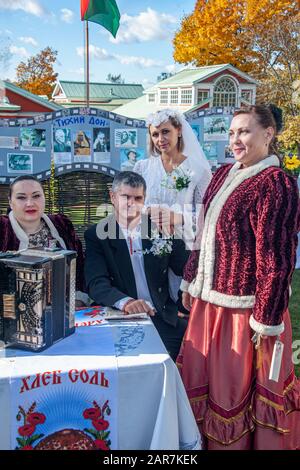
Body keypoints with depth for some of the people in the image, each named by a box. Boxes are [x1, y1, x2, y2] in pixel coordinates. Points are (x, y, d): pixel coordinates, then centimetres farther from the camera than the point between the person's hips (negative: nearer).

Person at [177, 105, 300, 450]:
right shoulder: (224, 174, 10)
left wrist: (266, 319, -17)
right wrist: (190, 280, 16)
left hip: (243, 308, -8)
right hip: (208, 299, 8)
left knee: (235, 390, 7)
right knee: (201, 380, 18)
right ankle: (207, 441, 39)